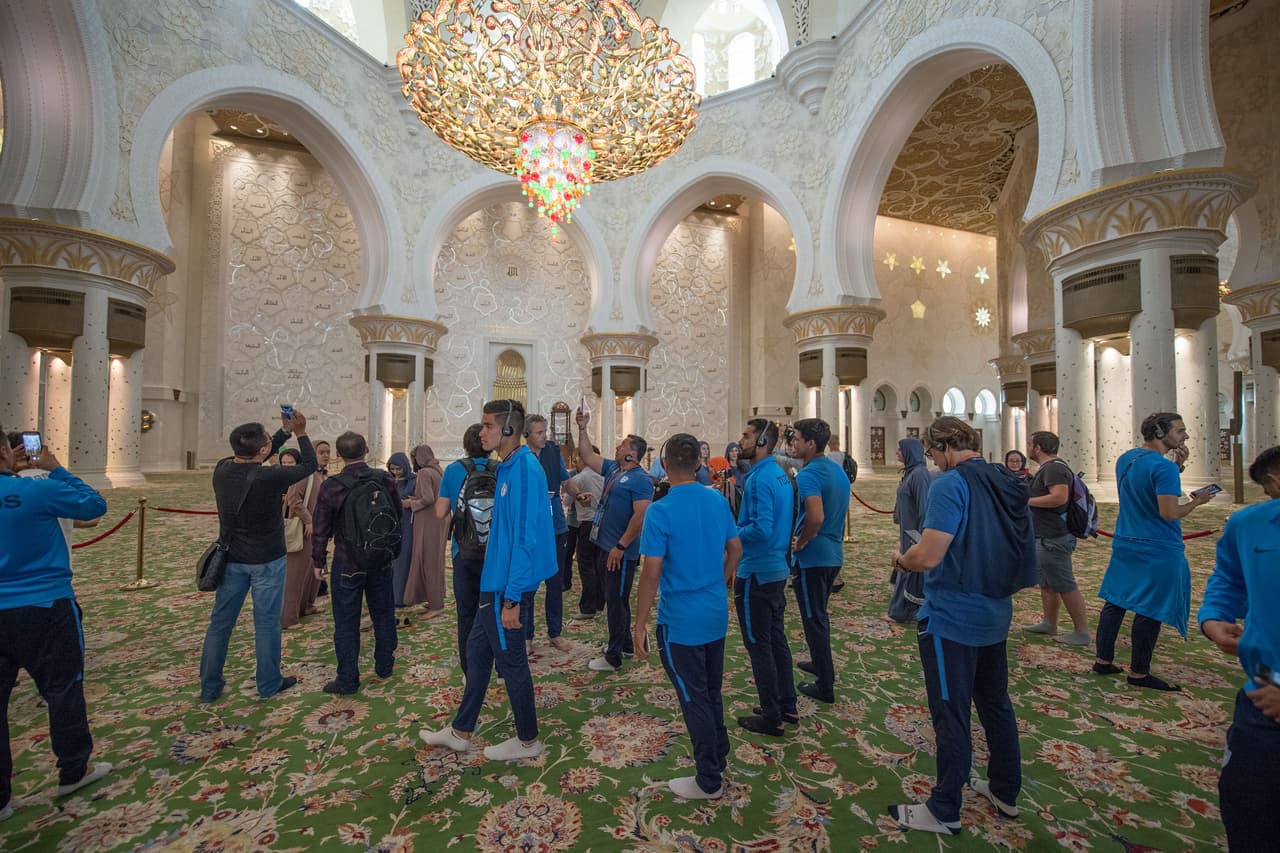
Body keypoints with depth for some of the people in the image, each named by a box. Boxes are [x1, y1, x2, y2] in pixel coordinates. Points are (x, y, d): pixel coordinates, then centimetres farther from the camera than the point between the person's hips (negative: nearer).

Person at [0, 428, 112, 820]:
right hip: (45, 609, -4)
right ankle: (73, 772, 26)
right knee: (63, 690, 11)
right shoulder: (38, 490, -17)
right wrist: (57, 469, 2)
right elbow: (95, 505, -4)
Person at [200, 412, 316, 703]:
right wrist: (300, 433, -1)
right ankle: (269, 684, 21)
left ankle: (210, 687, 28)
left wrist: (285, 431, 8)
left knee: (220, 622, 15)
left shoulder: (222, 469, -7)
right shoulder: (269, 478, -26)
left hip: (232, 558, 6)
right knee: (266, 623, 8)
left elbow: (253, 459, 11)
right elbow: (309, 465, -12)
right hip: (266, 561, -5)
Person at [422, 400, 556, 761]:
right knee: (477, 651, 20)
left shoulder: (523, 468, -22)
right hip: (496, 582, 10)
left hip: (506, 585, -10)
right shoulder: (509, 467, 9)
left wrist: (511, 598, -22)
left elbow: (525, 538, -24)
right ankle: (460, 732, 38)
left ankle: (527, 740, 28)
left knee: (511, 660, 7)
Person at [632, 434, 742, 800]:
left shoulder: (660, 512, -20)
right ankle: (719, 757, 41)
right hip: (716, 616, 6)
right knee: (712, 692, 23)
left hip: (681, 622, -6)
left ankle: (709, 782, 27)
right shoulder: (718, 501, -2)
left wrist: (639, 625, -11)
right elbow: (736, 550, 8)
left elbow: (651, 574, -20)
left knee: (694, 699, 10)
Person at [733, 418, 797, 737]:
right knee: (776, 638, 19)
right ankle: (787, 707, 32)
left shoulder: (760, 479, -21)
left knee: (759, 645, 5)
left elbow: (761, 530, -28)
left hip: (756, 574, -9)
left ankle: (772, 718, 18)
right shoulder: (781, 475, 8)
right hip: (778, 569, 9)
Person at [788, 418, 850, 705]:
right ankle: (820, 663, 41)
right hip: (834, 554, 9)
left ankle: (825, 686, 16)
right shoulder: (838, 471, 8)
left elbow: (816, 517, -34)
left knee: (814, 619, 4)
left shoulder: (808, 475, -21)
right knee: (819, 614, 25)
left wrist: (801, 542, -18)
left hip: (812, 557, -9)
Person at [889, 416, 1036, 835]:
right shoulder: (1008, 483, 6)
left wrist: (902, 558, -5)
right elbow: (997, 546, 17)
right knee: (996, 704, 22)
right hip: (994, 615, 8)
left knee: (951, 715, 5)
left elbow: (928, 557, -26)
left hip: (950, 619, -8)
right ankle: (1006, 792, 40)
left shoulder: (951, 484, -21)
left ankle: (944, 811, 20)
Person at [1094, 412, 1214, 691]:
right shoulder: (1163, 467, -18)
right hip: (1159, 551, -8)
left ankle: (1103, 660, 20)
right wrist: (1197, 501, -4)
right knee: (1150, 611, 3)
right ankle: (1139, 673, 13)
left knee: (1114, 601, 12)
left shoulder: (1125, 459, 8)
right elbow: (1169, 513, -21)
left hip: (1125, 545, 8)